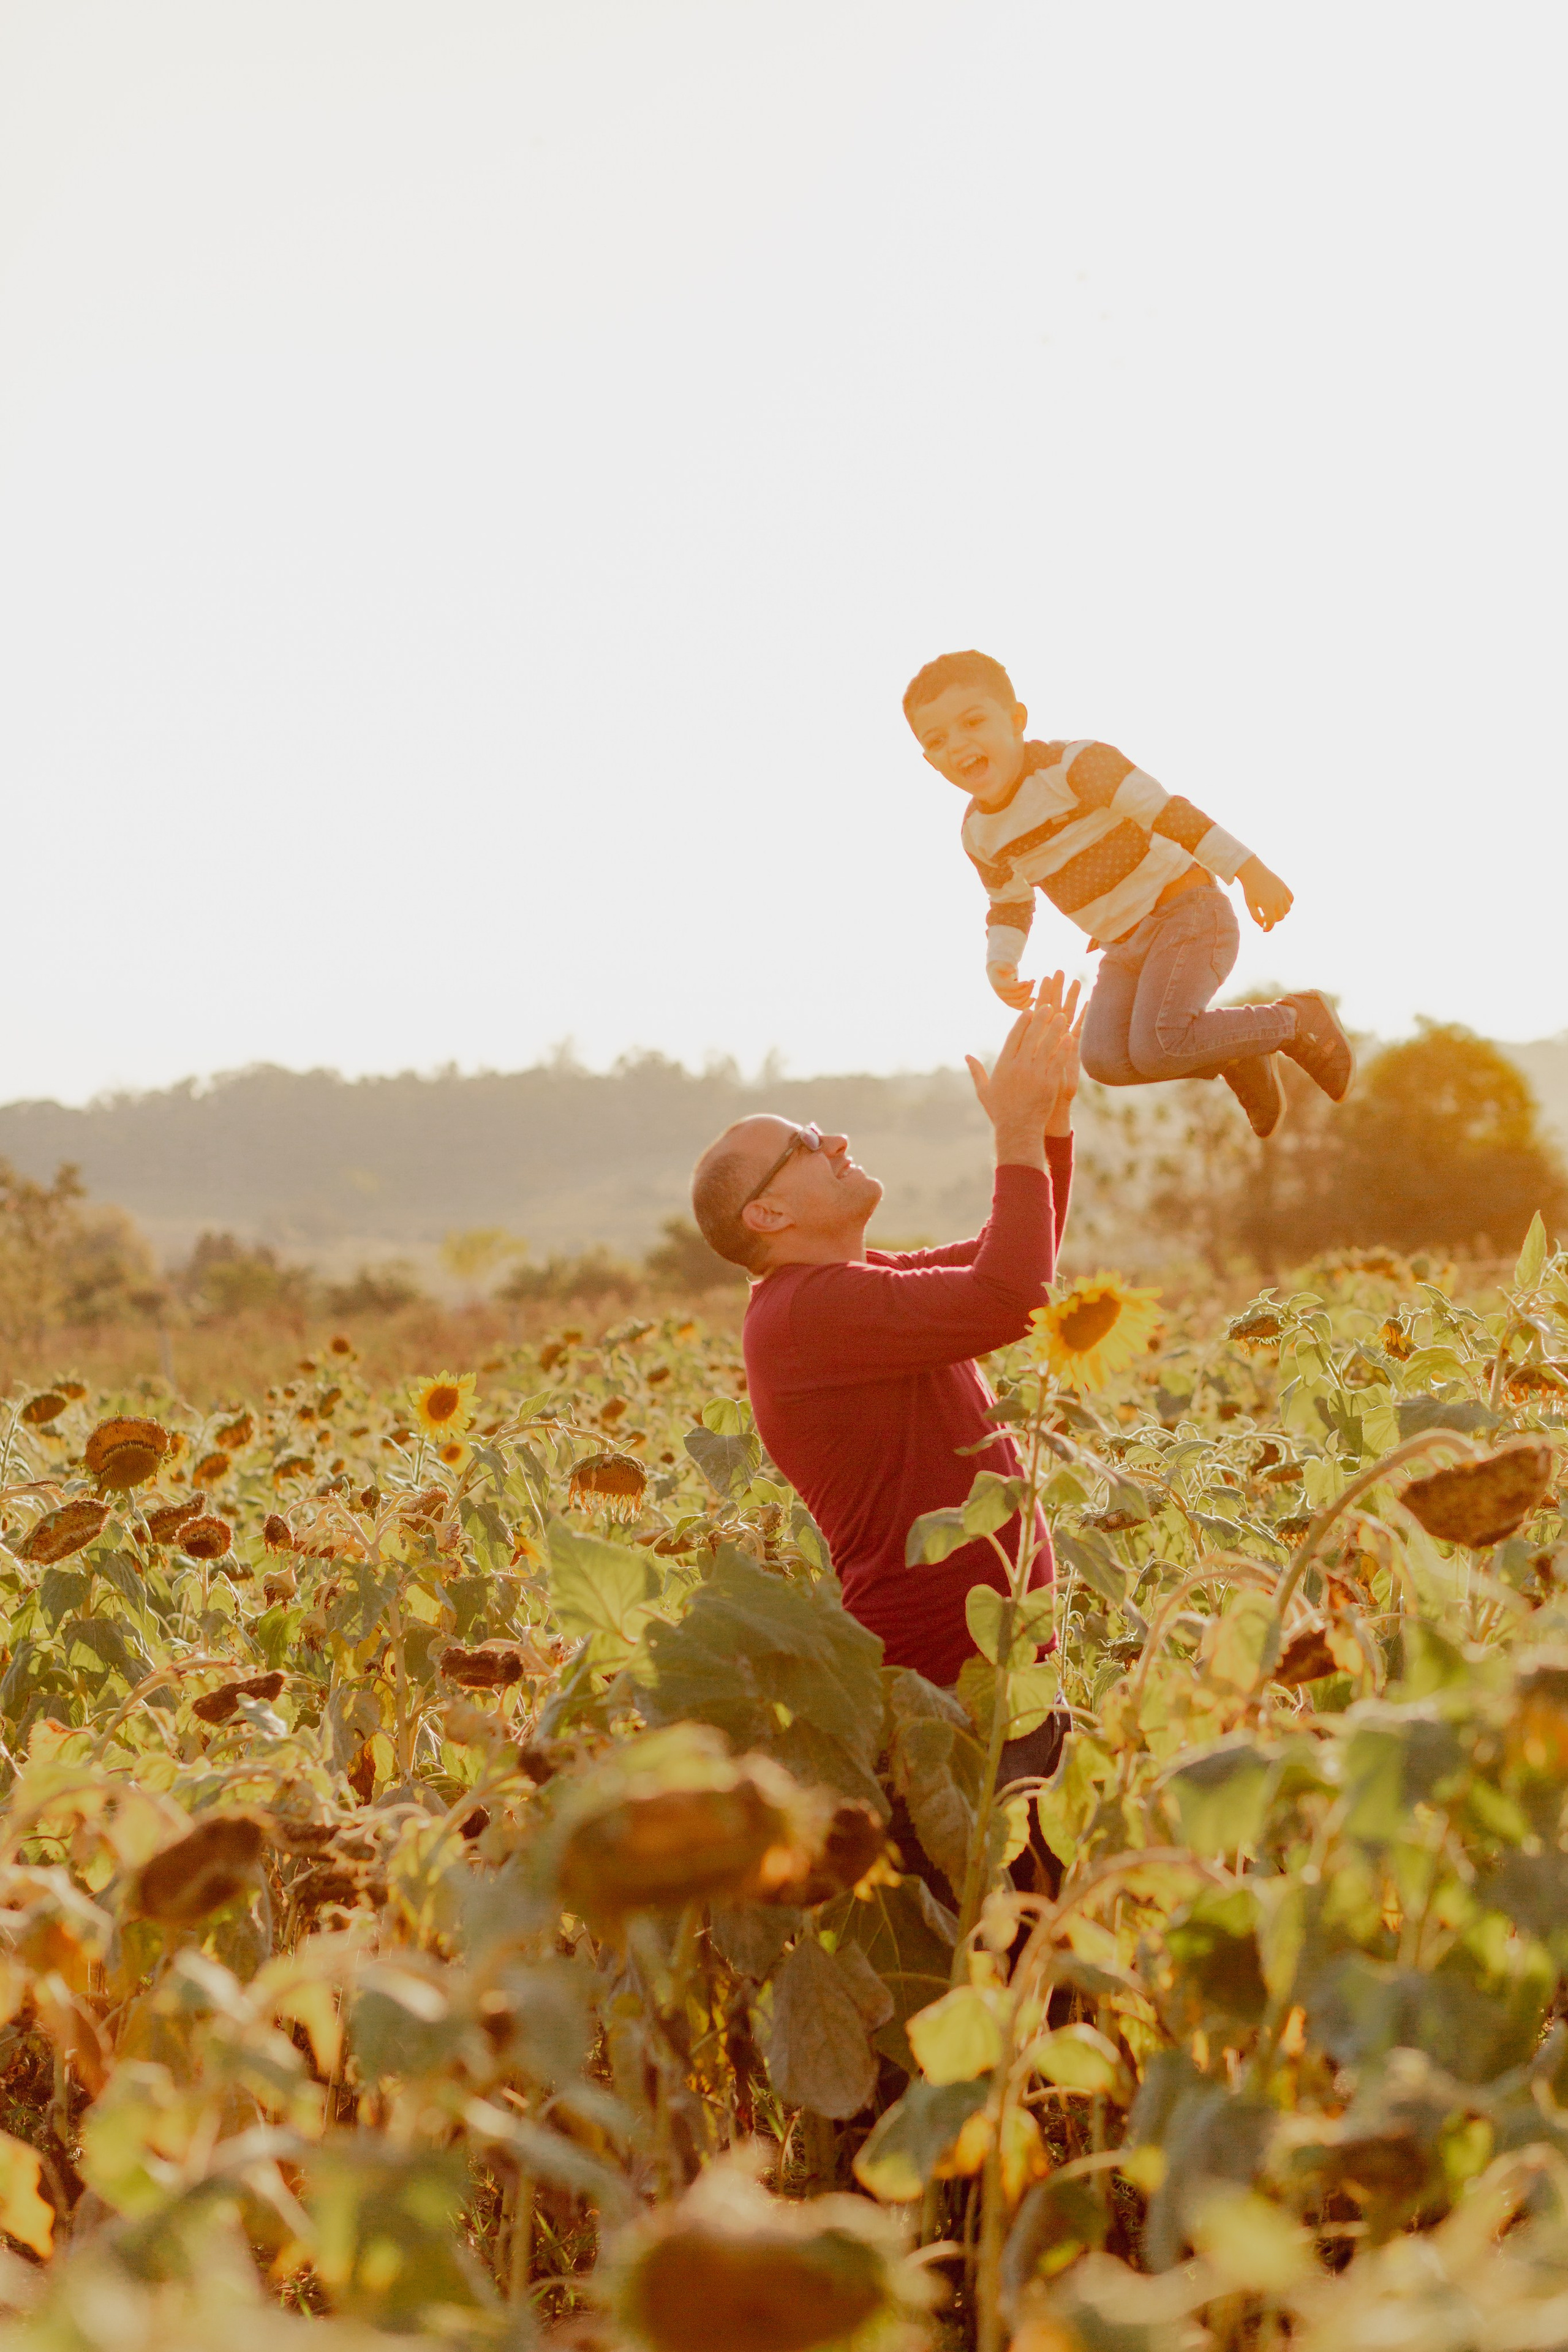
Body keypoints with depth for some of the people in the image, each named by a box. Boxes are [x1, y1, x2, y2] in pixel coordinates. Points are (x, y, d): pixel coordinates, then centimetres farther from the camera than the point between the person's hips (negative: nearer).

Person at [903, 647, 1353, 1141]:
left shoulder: (1071, 766, -20)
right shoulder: (980, 835, 2)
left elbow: (1165, 810, -22)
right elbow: (1010, 905, 20)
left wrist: (1249, 870, -25)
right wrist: (999, 963, 2)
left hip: (1186, 908, -7)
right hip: (1126, 944, 7)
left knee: (1155, 1048, -25)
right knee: (1106, 1059, -14)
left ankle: (1297, 1018, -2)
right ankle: (1238, 1059, 10)